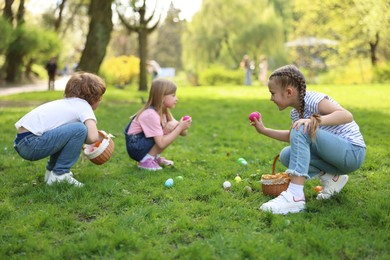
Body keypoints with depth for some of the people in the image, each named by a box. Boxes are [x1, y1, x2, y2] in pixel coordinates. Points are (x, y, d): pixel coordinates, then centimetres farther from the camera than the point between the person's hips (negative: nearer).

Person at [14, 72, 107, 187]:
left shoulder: (67, 103, 22)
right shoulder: (84, 105, -3)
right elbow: (93, 137, -16)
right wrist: (101, 138, 5)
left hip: (20, 142, 10)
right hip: (31, 144, -10)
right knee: (80, 129, -15)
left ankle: (51, 170, 22)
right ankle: (59, 174, -5)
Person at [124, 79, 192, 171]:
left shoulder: (163, 111, 4)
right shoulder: (151, 114, -24)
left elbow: (182, 133, 3)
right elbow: (161, 144, -30)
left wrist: (183, 127, -21)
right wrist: (180, 127, -27)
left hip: (143, 142, 9)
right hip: (136, 148, -9)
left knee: (175, 127, 2)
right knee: (171, 126, -20)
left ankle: (155, 157, 6)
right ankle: (146, 161, -15)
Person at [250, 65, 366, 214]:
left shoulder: (313, 100, -17)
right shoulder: (295, 113, 8)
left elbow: (347, 115, -31)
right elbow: (293, 137, 27)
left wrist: (315, 120, -44)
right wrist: (264, 130, 20)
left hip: (353, 152, -9)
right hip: (335, 156, 9)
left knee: (302, 130, -29)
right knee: (286, 155, 2)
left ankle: (295, 196, -38)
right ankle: (332, 177, 1)